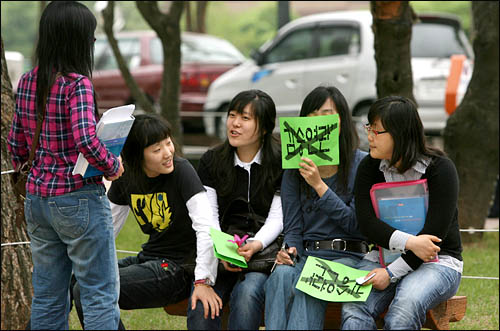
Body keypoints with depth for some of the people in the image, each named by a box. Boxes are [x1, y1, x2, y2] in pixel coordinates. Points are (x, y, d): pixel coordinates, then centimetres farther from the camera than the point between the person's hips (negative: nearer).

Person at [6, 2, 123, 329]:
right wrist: (113, 166, -12)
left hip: (37, 200, 7)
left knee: (48, 296, 14)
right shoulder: (77, 84, -16)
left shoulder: (27, 82, 6)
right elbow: (86, 140, -28)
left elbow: (17, 144, 12)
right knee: (101, 293, 1)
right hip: (79, 198, -7)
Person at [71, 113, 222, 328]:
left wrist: (204, 281, -32)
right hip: (148, 260, 7)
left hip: (177, 269, -7)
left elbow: (207, 228, -24)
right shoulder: (126, 177, 3)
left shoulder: (181, 171, -15)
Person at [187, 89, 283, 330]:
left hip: (263, 250, -2)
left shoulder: (280, 163, 2)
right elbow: (208, 217, 4)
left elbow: (277, 217, -3)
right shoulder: (211, 161, 10)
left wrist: (255, 245, -23)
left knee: (247, 293, -33)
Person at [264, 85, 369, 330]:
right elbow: (293, 227, 9)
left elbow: (356, 225, -6)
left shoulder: (361, 164, 0)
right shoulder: (294, 168, 11)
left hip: (346, 256, -3)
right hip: (305, 254, 3)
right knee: (282, 275, -32)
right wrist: (289, 251, -14)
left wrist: (319, 186, -13)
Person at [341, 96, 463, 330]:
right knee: (353, 309, -28)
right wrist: (409, 242, -24)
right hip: (385, 255, 4)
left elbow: (434, 233, -14)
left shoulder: (440, 169, -9)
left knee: (403, 311, -35)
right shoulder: (369, 168, 3)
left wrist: (391, 273, -19)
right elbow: (367, 223, -7)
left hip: (437, 262, -4)